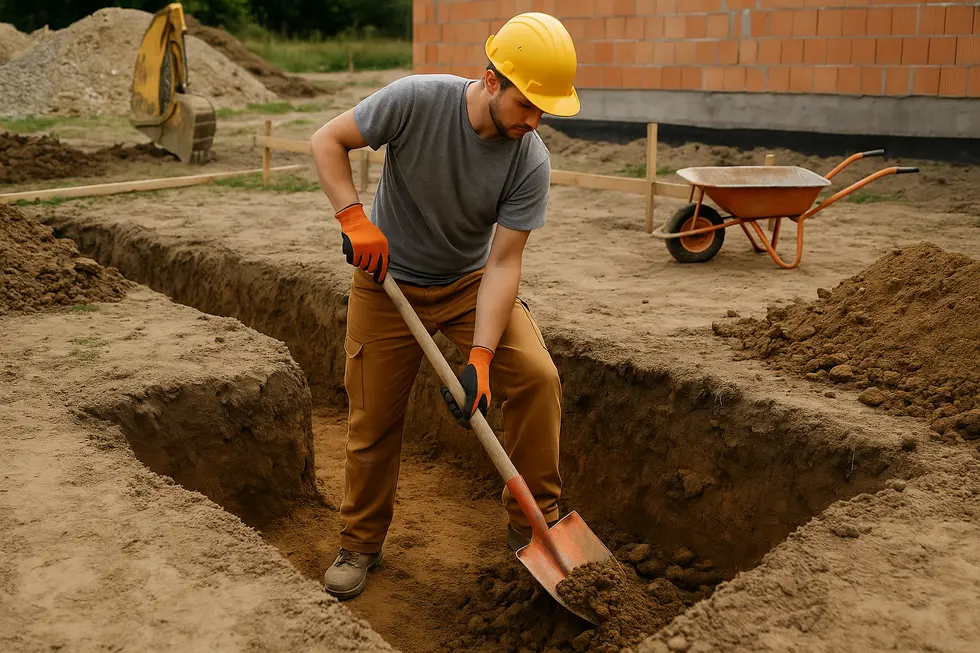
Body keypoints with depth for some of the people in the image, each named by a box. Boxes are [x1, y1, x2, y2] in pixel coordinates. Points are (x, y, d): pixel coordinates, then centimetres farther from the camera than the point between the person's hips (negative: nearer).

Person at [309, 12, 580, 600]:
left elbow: (503, 263, -21)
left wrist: (480, 359, -28)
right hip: (387, 281, -1)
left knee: (537, 377, -17)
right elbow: (327, 141, -13)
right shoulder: (418, 100, -24)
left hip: (471, 281, 1)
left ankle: (533, 524, 2)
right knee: (374, 419, 1)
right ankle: (362, 544, 25)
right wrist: (355, 219, -27)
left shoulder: (531, 162, -20)